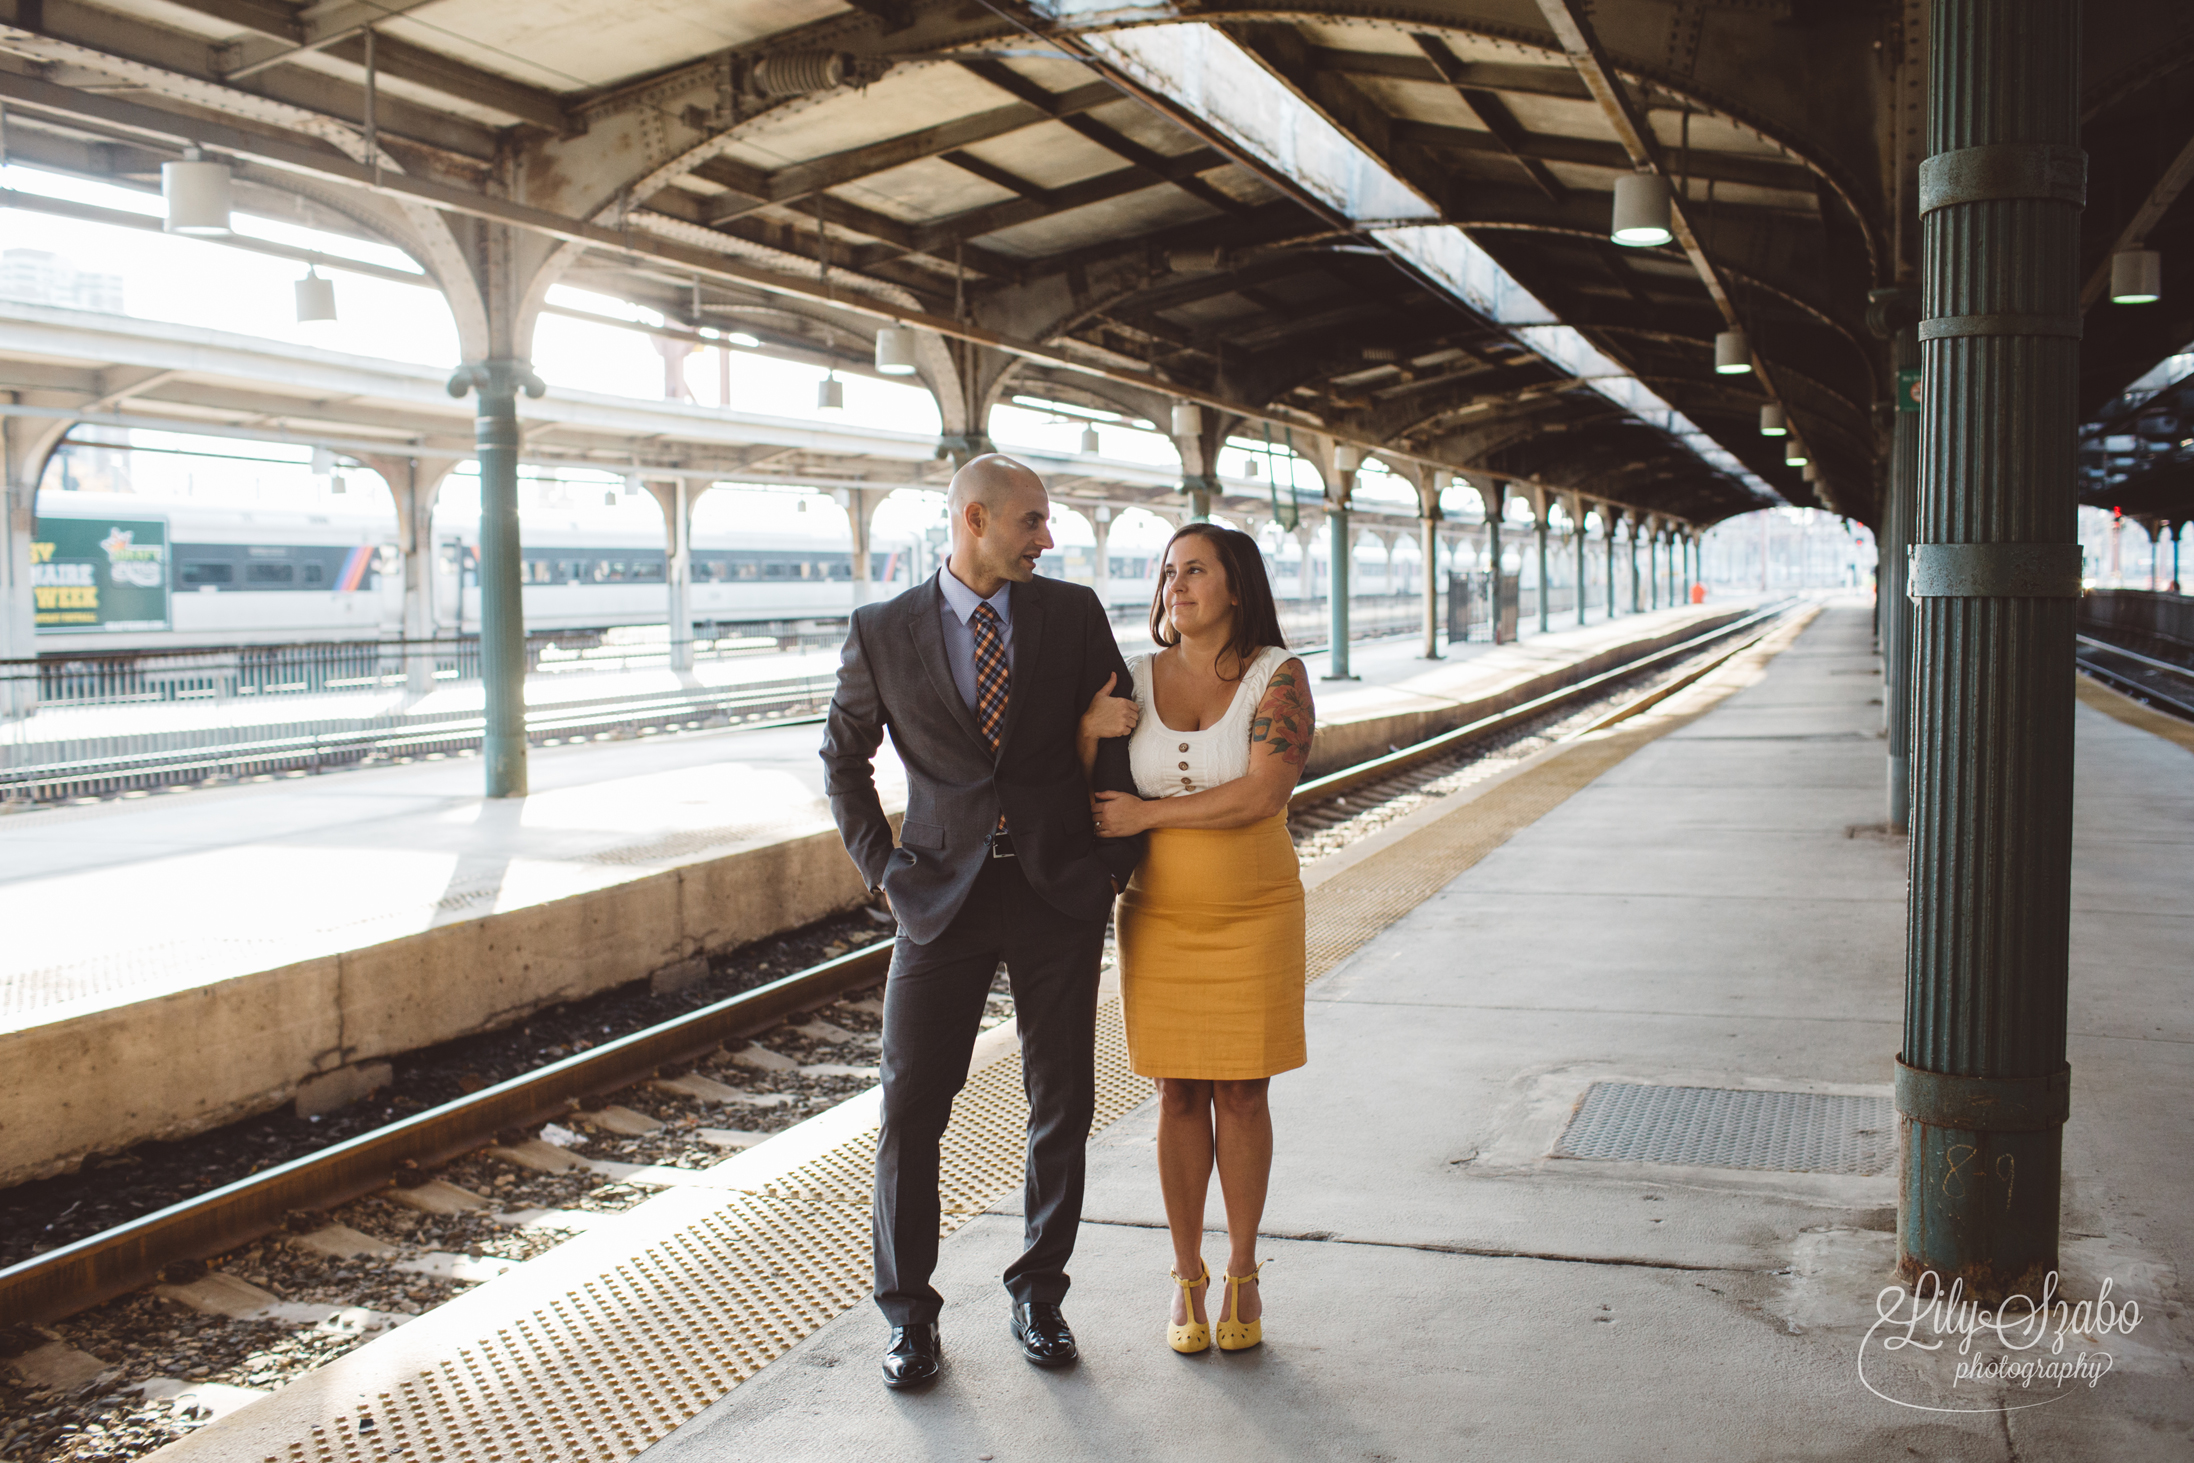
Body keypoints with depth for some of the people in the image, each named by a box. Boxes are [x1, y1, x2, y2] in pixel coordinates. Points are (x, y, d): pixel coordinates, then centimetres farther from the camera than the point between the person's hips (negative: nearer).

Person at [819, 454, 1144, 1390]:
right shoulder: (883, 632, 1)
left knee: (1061, 1108, 8)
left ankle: (1038, 1296, 26)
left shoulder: (1073, 614, 3)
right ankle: (909, 1315, 16)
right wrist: (881, 867, 3)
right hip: (944, 894, -1)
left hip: (1059, 892, 1)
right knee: (910, 1110, 0)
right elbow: (844, 758, 12)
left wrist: (1116, 859, 2)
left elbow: (1119, 740, 9)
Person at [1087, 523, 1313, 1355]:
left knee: (1242, 1094, 6)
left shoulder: (1278, 676, -8)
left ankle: (1243, 1277, 21)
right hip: (1159, 914, 2)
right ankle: (1187, 1279, 20)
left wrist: (1145, 814, -18)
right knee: (1179, 1096, 7)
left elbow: (1262, 793, -20)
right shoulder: (1135, 679, 1)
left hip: (1254, 913, -2)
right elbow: (1100, 798, 10)